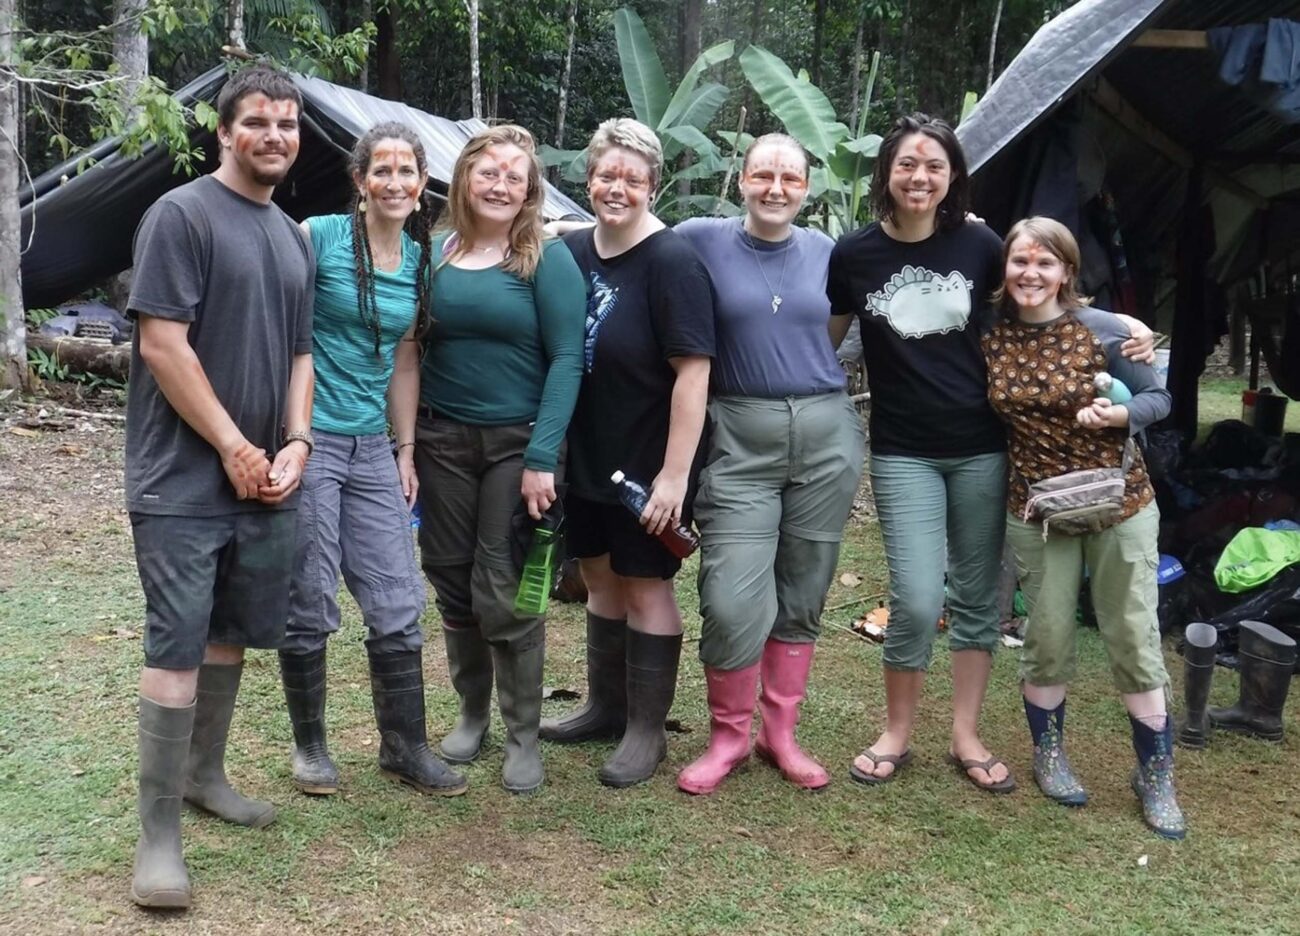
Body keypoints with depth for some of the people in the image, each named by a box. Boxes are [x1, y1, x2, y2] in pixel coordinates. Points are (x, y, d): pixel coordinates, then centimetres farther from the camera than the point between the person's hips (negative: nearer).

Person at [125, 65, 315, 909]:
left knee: (231, 635, 15)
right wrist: (233, 446, -14)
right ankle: (159, 832, 2)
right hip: (185, 481, -7)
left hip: (264, 482, 7)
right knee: (177, 645, -5)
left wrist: (295, 444, 1)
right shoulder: (181, 214, -8)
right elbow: (161, 344, -14)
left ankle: (205, 775, 32)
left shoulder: (293, 237, 14)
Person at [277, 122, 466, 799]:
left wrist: (406, 449, 12)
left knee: (399, 605, 5)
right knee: (308, 607, 2)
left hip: (372, 449, 5)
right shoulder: (318, 237, -7)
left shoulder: (420, 260, 10)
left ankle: (404, 745, 20)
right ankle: (309, 745, 21)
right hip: (307, 439, -5)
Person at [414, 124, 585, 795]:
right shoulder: (435, 253, 5)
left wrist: (542, 457, -17)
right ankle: (471, 711, 30)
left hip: (517, 442, -4)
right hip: (442, 442, 4)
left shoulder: (548, 259, -6)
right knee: (452, 580, 11)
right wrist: (405, 442, 3)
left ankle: (523, 734, 15)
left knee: (505, 590, -2)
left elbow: (566, 359, -10)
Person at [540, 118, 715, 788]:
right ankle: (605, 706, 35)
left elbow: (693, 370, -20)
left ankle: (647, 731, 18)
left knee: (645, 585, 3)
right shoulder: (572, 250, 3)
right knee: (600, 577, 17)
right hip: (588, 457, 7)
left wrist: (674, 473, -23)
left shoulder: (671, 262, -16)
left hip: (648, 463, -6)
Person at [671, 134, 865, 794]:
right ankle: (727, 735, 13)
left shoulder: (823, 250, 9)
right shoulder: (702, 240, -1)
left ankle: (780, 733, 23)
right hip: (740, 440, -3)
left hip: (826, 435, 3)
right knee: (733, 600, -8)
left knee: (802, 596, 9)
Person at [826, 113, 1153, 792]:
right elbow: (825, 342, 8)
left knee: (977, 596, 8)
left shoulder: (978, 244, -3)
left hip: (981, 448, 2)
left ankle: (966, 738, 24)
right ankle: (895, 734, 14)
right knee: (916, 601, -9)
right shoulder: (854, 254, -4)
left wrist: (1122, 324, 0)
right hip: (903, 454, -2)